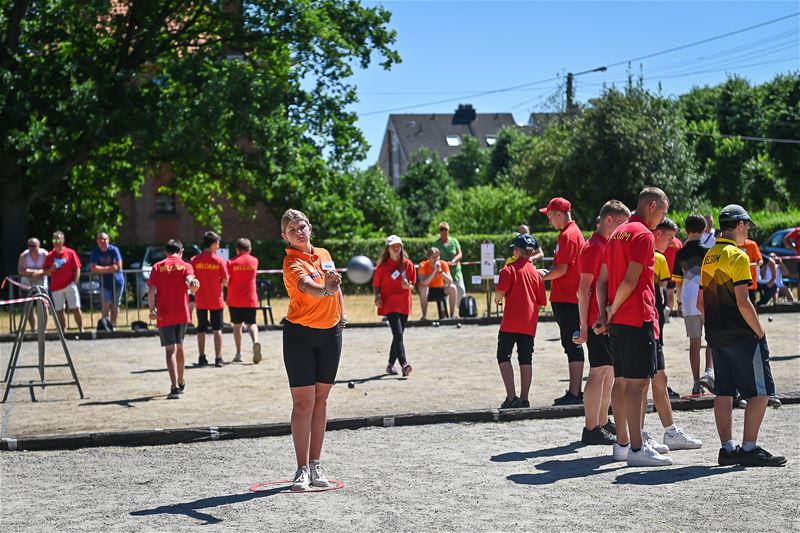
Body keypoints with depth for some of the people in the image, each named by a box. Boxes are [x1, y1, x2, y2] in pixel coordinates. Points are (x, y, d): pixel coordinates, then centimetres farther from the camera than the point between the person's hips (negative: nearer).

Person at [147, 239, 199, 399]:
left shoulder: (157, 267, 3)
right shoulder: (186, 266, 3)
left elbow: (151, 290, -9)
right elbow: (191, 284, -21)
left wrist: (152, 309, -12)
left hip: (164, 315, -2)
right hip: (182, 314, 2)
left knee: (170, 350, -6)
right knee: (179, 347, 20)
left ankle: (175, 387, -21)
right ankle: (180, 383, 34)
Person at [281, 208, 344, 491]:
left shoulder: (324, 254, 8)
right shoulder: (292, 263, -14)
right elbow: (308, 287, -35)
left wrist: (342, 315, 19)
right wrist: (325, 289, -54)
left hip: (330, 333, 6)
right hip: (300, 334, -6)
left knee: (321, 398, 9)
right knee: (303, 401, -5)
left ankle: (316, 464, 17)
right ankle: (302, 468, 1)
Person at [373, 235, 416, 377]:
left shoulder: (408, 264, 6)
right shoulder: (383, 266, 0)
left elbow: (412, 284, 9)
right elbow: (376, 285, 5)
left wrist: (408, 286, -13)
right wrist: (377, 297, -13)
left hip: (404, 305, 4)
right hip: (389, 305, -4)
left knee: (398, 335, 10)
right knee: (398, 334, -17)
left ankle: (391, 364, 24)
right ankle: (404, 364, -24)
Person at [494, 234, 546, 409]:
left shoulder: (510, 269, -5)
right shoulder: (536, 273, 9)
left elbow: (500, 291, -17)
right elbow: (542, 303, 9)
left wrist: (498, 299, 5)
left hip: (511, 322, -4)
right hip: (529, 324, 4)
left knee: (504, 357, 2)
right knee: (526, 360, 10)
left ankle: (511, 396, -10)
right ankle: (524, 398, 9)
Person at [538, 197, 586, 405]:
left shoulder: (568, 235, -15)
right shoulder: (574, 232, 17)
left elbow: (562, 269, -20)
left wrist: (544, 276, -5)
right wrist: (548, 273, 14)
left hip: (566, 299, -10)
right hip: (570, 297, 10)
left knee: (572, 344, -8)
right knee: (572, 344, 13)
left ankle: (574, 393, -5)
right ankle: (575, 391, 19)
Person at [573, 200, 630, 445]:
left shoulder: (609, 246, 17)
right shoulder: (593, 248, -13)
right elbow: (583, 290, -16)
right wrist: (584, 326, -18)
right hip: (597, 321, -9)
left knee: (609, 371, 13)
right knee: (599, 372, -7)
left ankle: (603, 423, 21)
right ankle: (591, 429, -2)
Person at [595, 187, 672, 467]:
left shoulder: (618, 233, 18)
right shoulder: (643, 235, -10)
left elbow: (602, 280, 15)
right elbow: (630, 280, -17)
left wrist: (603, 313, 7)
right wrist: (611, 312, -7)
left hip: (617, 320, 9)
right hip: (638, 318, -9)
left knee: (626, 382, 13)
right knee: (637, 383, -8)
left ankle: (622, 444, 19)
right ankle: (637, 449, -7)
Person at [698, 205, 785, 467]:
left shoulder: (709, 256, 12)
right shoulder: (738, 256, -12)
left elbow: (700, 302, 15)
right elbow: (742, 302, -19)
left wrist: (715, 324, 19)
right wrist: (760, 332, -10)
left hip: (716, 336, 8)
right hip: (741, 336, -8)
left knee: (724, 392, 9)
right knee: (760, 391, -2)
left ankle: (727, 448, 11)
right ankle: (749, 448, -4)